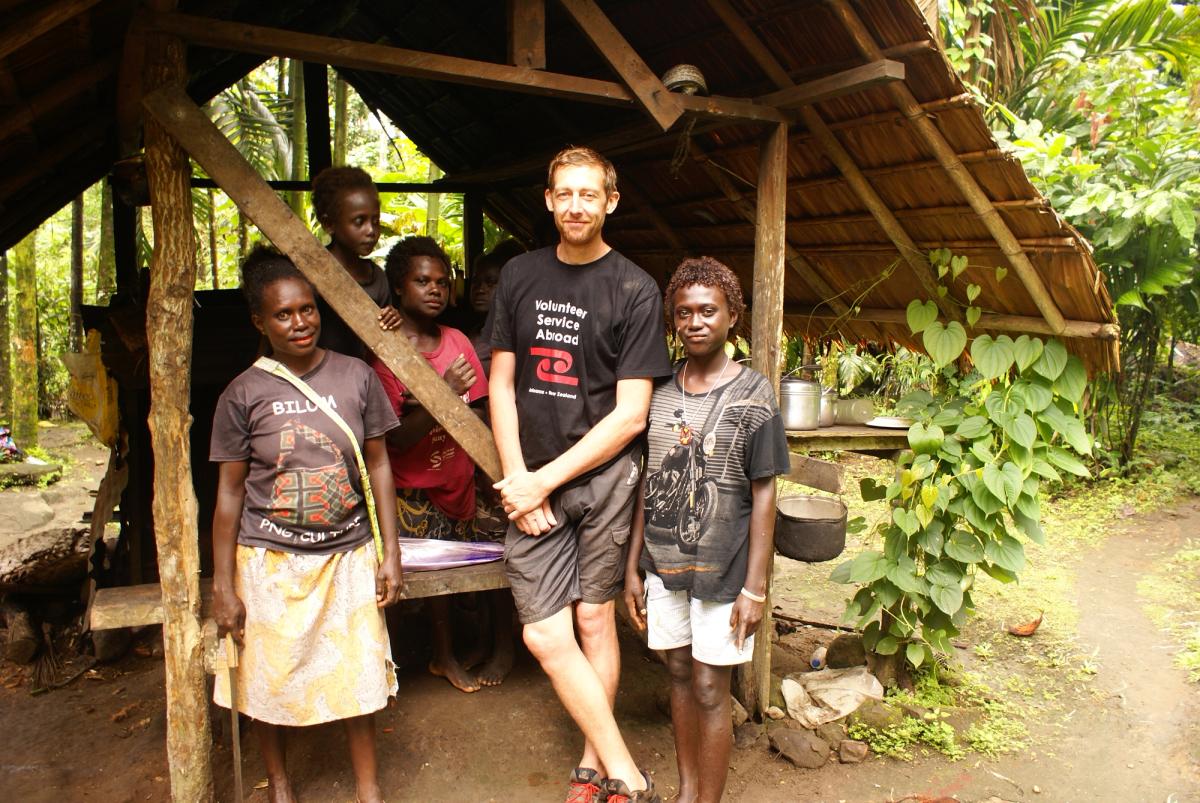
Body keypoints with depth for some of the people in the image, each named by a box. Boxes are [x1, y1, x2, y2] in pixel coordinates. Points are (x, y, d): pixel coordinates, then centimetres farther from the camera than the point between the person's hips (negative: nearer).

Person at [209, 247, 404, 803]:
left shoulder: (356, 377, -4)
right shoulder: (243, 395, -6)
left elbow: (378, 466, 2)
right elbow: (229, 492, -1)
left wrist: (391, 554, 0)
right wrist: (223, 586, -2)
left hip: (347, 554, 1)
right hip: (269, 559, 0)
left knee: (357, 674, 7)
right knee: (269, 677, 13)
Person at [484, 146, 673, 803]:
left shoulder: (634, 290, -4)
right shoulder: (520, 276, 8)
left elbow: (631, 413, -8)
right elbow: (501, 383, 9)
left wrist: (547, 479, -11)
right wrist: (516, 478, -2)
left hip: (602, 473, -3)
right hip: (531, 481, 3)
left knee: (594, 618, 6)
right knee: (544, 634, -2)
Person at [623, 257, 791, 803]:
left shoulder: (752, 395, -8)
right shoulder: (660, 391, 3)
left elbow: (763, 495, -8)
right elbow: (647, 484, 7)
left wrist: (755, 588, -11)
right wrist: (633, 567, 6)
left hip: (721, 570, -4)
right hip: (663, 563, 4)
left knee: (709, 688, 4)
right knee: (679, 674, 16)